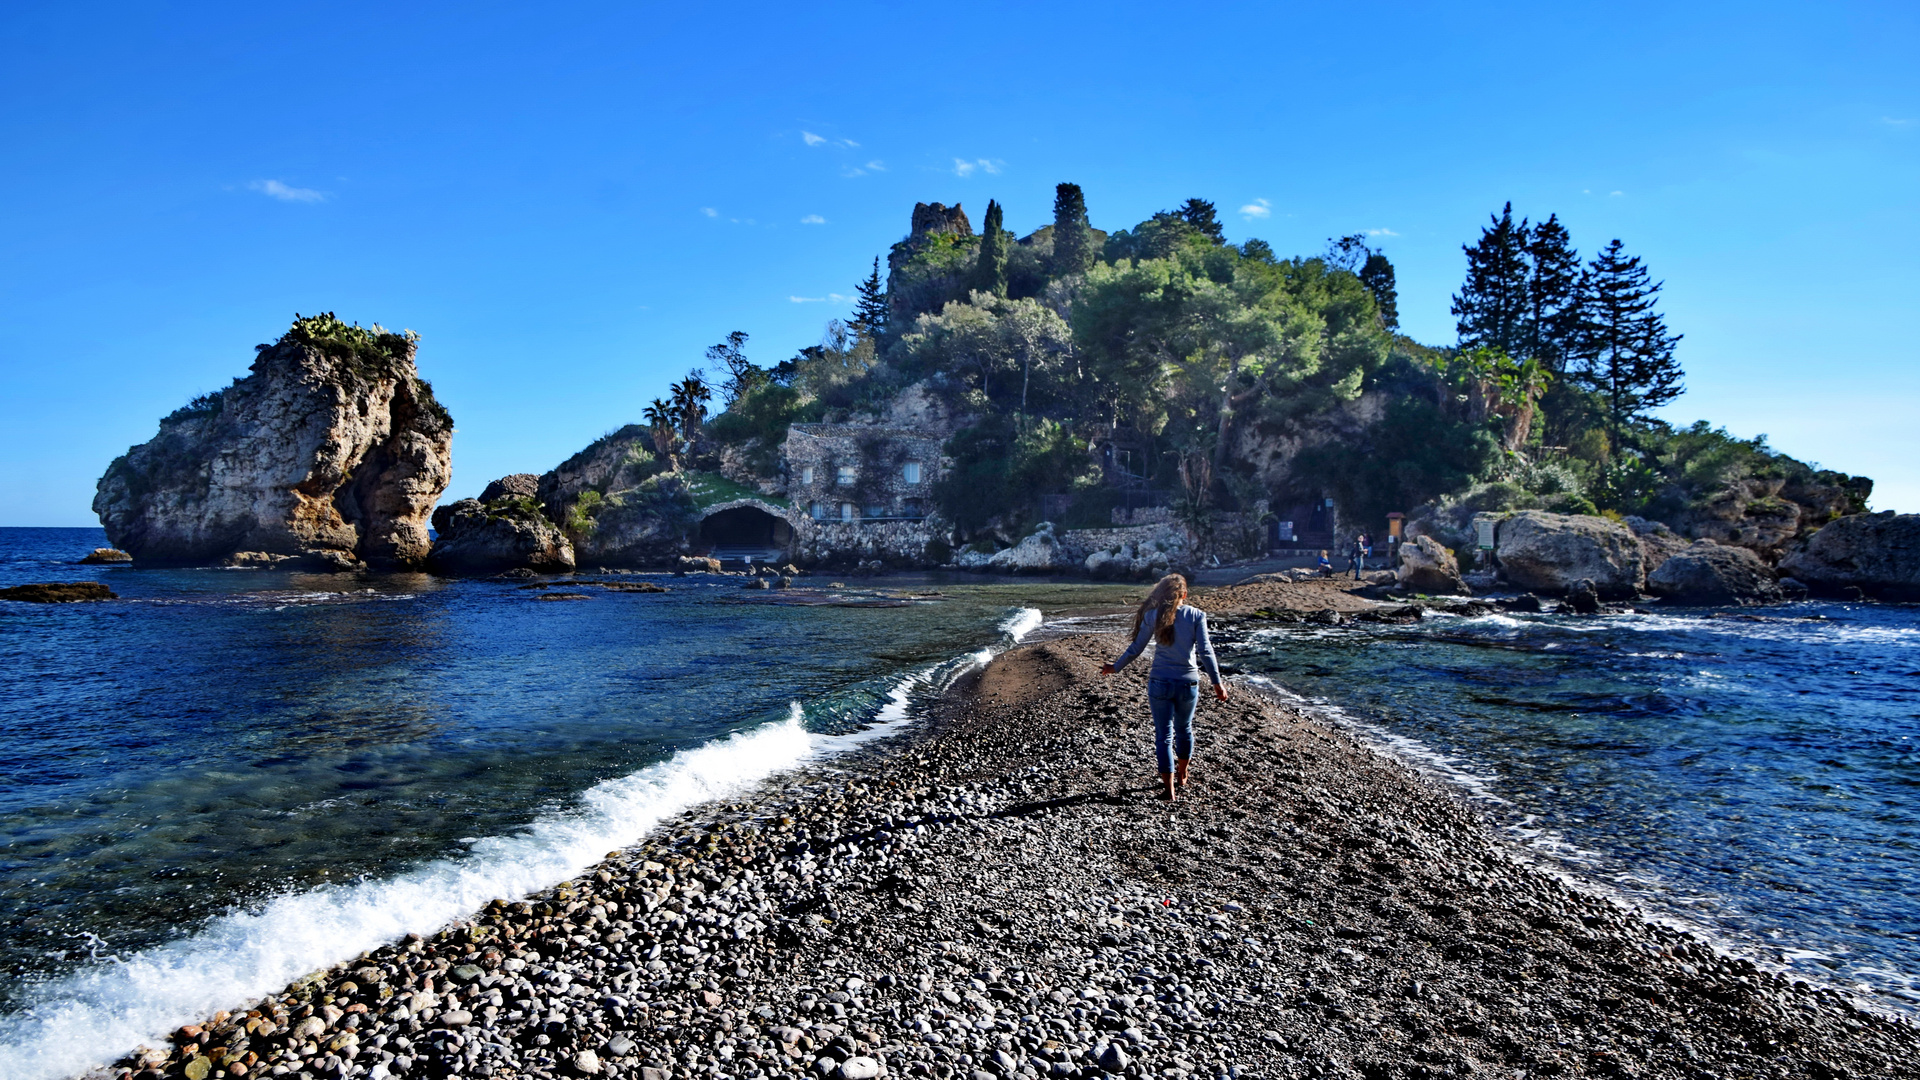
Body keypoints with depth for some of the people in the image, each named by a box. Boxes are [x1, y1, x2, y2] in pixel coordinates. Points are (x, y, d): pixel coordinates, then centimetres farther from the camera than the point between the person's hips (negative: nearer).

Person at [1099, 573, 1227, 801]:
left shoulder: (1153, 616, -3)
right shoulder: (1196, 616, -5)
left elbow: (1136, 648, 1)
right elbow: (1205, 651, -9)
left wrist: (1115, 667, 15)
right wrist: (1217, 683, -3)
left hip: (1160, 683, -1)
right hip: (1188, 684, 1)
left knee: (1163, 735, 5)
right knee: (1184, 729, 23)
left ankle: (1169, 789, 3)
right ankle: (1182, 776, 40)